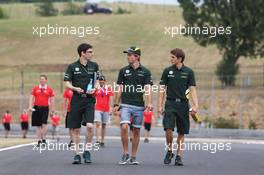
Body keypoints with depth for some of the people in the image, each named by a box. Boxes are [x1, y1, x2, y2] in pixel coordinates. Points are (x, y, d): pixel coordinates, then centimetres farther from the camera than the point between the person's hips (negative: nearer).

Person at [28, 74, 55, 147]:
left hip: (45, 108, -2)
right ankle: (39, 140, 10)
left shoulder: (49, 89, 5)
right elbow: (31, 98, 7)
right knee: (38, 125, 5)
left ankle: (44, 140, -6)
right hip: (36, 108, 2)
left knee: (44, 124, -14)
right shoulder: (35, 88, 9)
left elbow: (52, 100, 7)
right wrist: (30, 106, -6)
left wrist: (52, 109, 2)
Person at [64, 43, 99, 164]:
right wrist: (75, 88, -16)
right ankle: (77, 154, 14)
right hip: (76, 100, 0)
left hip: (89, 100, 0)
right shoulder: (72, 66, 2)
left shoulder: (94, 66, 8)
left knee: (90, 126, -16)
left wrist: (94, 89, -5)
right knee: (75, 129, 2)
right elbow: (67, 83, 3)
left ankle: (87, 151, 2)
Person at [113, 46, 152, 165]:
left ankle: (133, 157, 15)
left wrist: (149, 103, -22)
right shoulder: (123, 71, 7)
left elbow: (147, 89, -7)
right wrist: (116, 104, 5)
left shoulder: (145, 72, 3)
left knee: (136, 131, 6)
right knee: (124, 127, -18)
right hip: (126, 105, 0)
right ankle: (125, 154, -6)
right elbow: (120, 89, 10)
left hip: (139, 106, 0)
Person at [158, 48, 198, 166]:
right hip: (170, 103, 0)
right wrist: (160, 106, 0)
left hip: (183, 104, 0)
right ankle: (169, 151, 8)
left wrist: (195, 105, -12)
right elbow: (162, 89, 6)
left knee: (181, 133, 4)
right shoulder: (167, 71, 5)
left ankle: (179, 156, 12)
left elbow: (192, 89, 0)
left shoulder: (188, 72, 2)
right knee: (168, 128, -15)